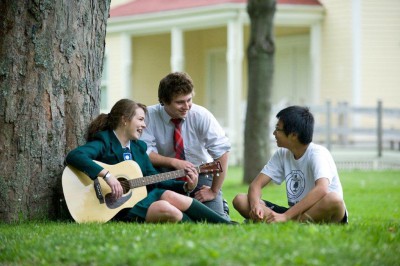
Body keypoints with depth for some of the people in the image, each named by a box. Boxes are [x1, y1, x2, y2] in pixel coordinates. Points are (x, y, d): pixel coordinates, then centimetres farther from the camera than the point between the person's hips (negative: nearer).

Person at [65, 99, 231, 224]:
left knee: (171, 196, -23)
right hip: (116, 207, -7)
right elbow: (74, 156, -24)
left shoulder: (138, 147, 18)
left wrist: (185, 186, 7)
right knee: (165, 208, -29)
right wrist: (106, 175, -33)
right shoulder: (104, 142, -7)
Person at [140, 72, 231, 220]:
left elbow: (222, 152, -18)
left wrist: (214, 191, -17)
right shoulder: (150, 116, -14)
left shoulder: (201, 115, -15)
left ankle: (221, 206, 16)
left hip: (201, 175, -1)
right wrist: (173, 162, -30)